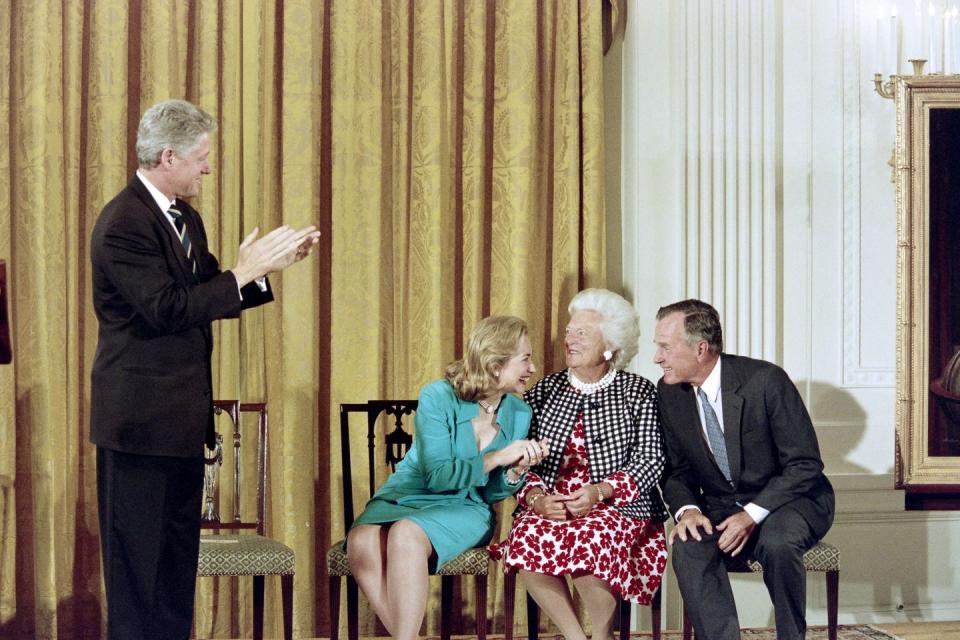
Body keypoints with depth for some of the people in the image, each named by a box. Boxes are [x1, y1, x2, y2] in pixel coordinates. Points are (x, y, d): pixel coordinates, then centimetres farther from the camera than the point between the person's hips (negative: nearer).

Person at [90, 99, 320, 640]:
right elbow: (169, 309, -26)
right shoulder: (124, 224, -18)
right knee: (137, 555, 0)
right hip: (141, 416, -9)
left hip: (183, 416, 9)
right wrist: (245, 271, -21)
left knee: (179, 550, 15)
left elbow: (209, 297, 16)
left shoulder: (185, 217, 12)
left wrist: (271, 264, 4)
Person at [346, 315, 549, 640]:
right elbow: (437, 475, -14)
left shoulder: (519, 414, 2)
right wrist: (498, 457, -19)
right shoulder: (438, 397, -11)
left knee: (406, 534, -35)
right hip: (409, 493, -1)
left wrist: (516, 471, -15)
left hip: (464, 507, 1)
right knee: (362, 540, -36)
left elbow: (491, 493, 7)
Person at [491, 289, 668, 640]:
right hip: (549, 504, 3)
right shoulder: (545, 390, 14)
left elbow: (650, 459, -1)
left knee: (591, 538, -37)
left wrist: (600, 492, -16)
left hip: (616, 505, -2)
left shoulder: (637, 391, 7)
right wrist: (536, 497, -13)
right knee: (527, 539, -32)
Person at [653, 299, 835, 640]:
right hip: (721, 507, 4)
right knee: (687, 546, -28)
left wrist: (753, 514, -25)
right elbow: (677, 469, 7)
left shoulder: (765, 380, -18)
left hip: (790, 500, -4)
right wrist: (686, 508, -16)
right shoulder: (670, 391, -2)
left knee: (776, 541, -36)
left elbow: (805, 465, -15)